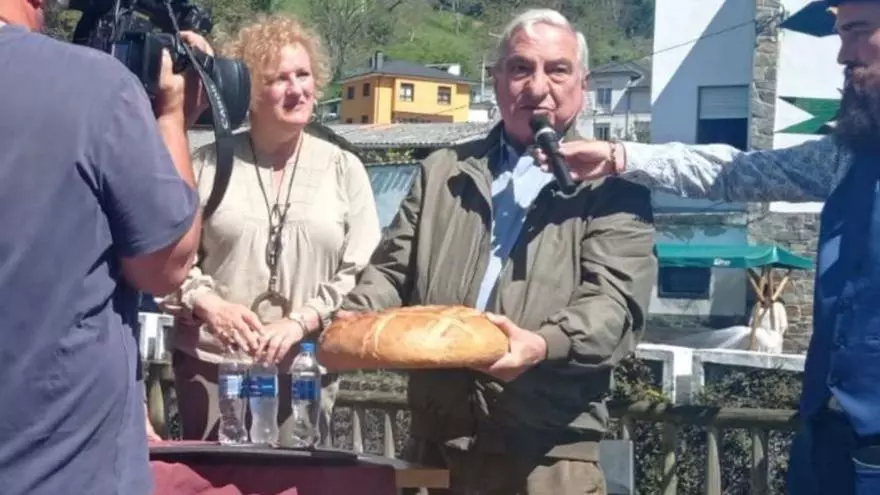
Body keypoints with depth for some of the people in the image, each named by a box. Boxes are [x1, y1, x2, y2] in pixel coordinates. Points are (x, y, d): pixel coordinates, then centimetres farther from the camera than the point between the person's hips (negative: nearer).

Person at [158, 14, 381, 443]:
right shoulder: (208, 165, 3)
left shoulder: (344, 170, 5)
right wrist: (206, 303, -14)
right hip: (211, 364, 0)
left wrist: (301, 321, -12)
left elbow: (363, 271, 0)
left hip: (306, 368, 0)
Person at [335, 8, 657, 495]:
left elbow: (615, 300, -10)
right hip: (435, 437, 4)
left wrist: (545, 345, -28)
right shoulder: (442, 170, 14)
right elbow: (393, 268, 17)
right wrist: (357, 319, -3)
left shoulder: (612, 183, 1)